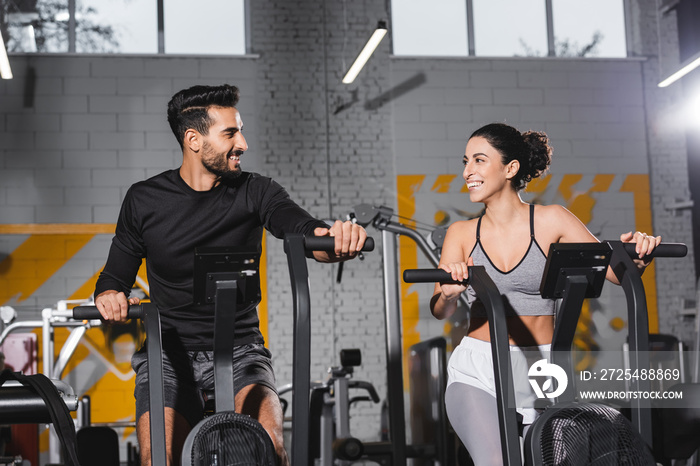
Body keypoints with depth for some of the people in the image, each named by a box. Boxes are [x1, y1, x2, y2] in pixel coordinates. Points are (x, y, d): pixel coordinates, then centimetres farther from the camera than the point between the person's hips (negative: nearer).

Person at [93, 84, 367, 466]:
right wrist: (110, 296, -16)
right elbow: (117, 274, 10)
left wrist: (337, 239, -40)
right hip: (170, 350, 0)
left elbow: (307, 234, -16)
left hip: (239, 348, 0)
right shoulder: (144, 200, 3)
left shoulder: (255, 192, 1)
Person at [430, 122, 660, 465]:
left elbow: (616, 271, -1)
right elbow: (439, 310, -4)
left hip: (540, 374, 0)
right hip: (477, 373, 0)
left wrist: (636, 256, -24)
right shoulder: (461, 233, 7)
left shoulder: (550, 221, 2)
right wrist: (449, 292, -27)